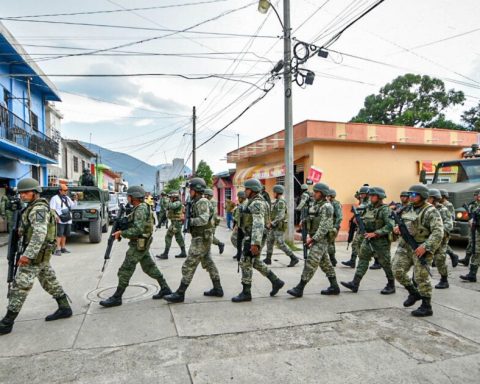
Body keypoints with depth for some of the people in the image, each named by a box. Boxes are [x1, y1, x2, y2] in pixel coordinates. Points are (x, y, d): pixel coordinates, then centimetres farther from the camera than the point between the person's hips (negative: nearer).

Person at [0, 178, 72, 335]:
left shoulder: (38, 209, -18)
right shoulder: (34, 208, 15)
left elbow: (40, 234, -29)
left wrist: (27, 255, -32)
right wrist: (20, 230, 5)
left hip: (36, 255, -10)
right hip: (41, 254, 10)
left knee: (20, 286, -4)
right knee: (50, 282, 15)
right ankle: (65, 308, 23)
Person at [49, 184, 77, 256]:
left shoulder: (67, 198, 20)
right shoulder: (55, 198, -1)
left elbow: (73, 206, 21)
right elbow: (52, 209, -9)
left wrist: (75, 200, 4)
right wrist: (56, 216, -22)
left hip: (68, 220, 7)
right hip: (60, 220, -7)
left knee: (64, 235, 10)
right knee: (59, 235, -9)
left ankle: (63, 248, 19)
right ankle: (58, 249, -9)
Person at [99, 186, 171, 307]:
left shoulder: (141, 209, -20)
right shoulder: (141, 208, 11)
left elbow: (137, 230, -28)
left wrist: (121, 233, -20)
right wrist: (121, 230, 5)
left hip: (138, 245, -10)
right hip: (142, 244, 10)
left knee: (125, 271, -2)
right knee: (149, 267, 16)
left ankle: (116, 298, 7)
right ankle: (165, 288, 21)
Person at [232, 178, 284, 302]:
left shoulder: (257, 203, -18)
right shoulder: (255, 202, 15)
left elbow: (258, 224, -27)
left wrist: (255, 243, -31)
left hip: (253, 238, -10)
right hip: (252, 237, 10)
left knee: (245, 263, -3)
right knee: (256, 262, 17)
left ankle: (246, 293, 7)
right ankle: (276, 282, 24)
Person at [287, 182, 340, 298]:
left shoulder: (326, 207, -15)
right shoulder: (315, 205, 14)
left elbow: (324, 227, -21)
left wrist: (313, 238, -19)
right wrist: (310, 236, 14)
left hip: (321, 240, -10)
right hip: (316, 239, 10)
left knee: (311, 263, -10)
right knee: (325, 263, 15)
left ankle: (299, 289, -7)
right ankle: (334, 287, 25)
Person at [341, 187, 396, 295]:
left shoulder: (385, 210, -13)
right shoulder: (368, 207, 9)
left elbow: (390, 226, -22)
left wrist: (375, 233, -25)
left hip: (381, 241, -7)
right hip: (368, 239, 7)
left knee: (385, 263, 5)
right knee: (363, 259, 2)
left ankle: (391, 286, 22)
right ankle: (355, 283, 2)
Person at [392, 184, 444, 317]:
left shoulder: (430, 212, -11)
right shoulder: (408, 209, 12)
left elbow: (438, 233, -19)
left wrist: (426, 247, -27)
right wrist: (398, 227, 2)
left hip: (420, 248, -7)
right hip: (405, 246, 7)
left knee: (421, 278, -2)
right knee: (398, 271, 4)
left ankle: (426, 307, 11)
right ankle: (414, 293, 25)